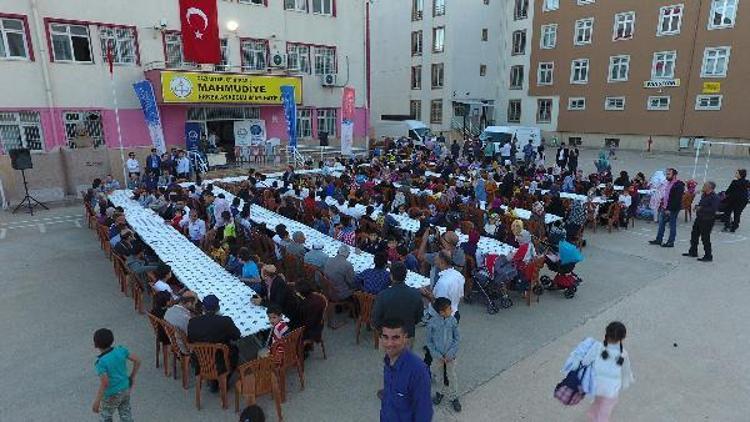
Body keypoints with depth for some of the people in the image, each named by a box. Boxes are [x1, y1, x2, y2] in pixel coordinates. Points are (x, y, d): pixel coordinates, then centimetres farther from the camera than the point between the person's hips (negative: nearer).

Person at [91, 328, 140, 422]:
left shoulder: (101, 362, -27)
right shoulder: (120, 350, -12)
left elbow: (104, 384, -28)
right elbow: (137, 361, -6)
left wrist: (96, 402, -17)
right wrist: (132, 377, 8)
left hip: (112, 395, -5)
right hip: (125, 389, 5)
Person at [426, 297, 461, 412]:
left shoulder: (453, 320, -12)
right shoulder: (432, 323, -17)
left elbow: (457, 338, -4)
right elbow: (429, 341, -8)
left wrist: (451, 353, -12)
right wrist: (437, 355, -13)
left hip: (450, 356, 1)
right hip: (437, 356, -1)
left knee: (451, 377, 13)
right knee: (440, 376, 17)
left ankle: (453, 397, 32)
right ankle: (442, 392, 42)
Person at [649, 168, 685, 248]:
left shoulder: (678, 185, -17)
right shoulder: (669, 183, 11)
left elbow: (677, 199, -21)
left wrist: (670, 209, -22)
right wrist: (662, 204, 12)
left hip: (672, 209, -9)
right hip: (665, 208, 9)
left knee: (672, 225, 2)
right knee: (661, 223, 13)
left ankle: (670, 242, 10)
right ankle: (658, 240, 22)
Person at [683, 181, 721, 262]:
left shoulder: (714, 197, -18)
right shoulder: (704, 195, 11)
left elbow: (713, 209, -27)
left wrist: (701, 209, -22)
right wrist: (697, 206, 5)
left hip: (707, 220, -10)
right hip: (699, 218, 10)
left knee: (705, 238, -4)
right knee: (694, 234, 18)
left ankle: (708, 256, 7)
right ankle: (693, 252, 32)